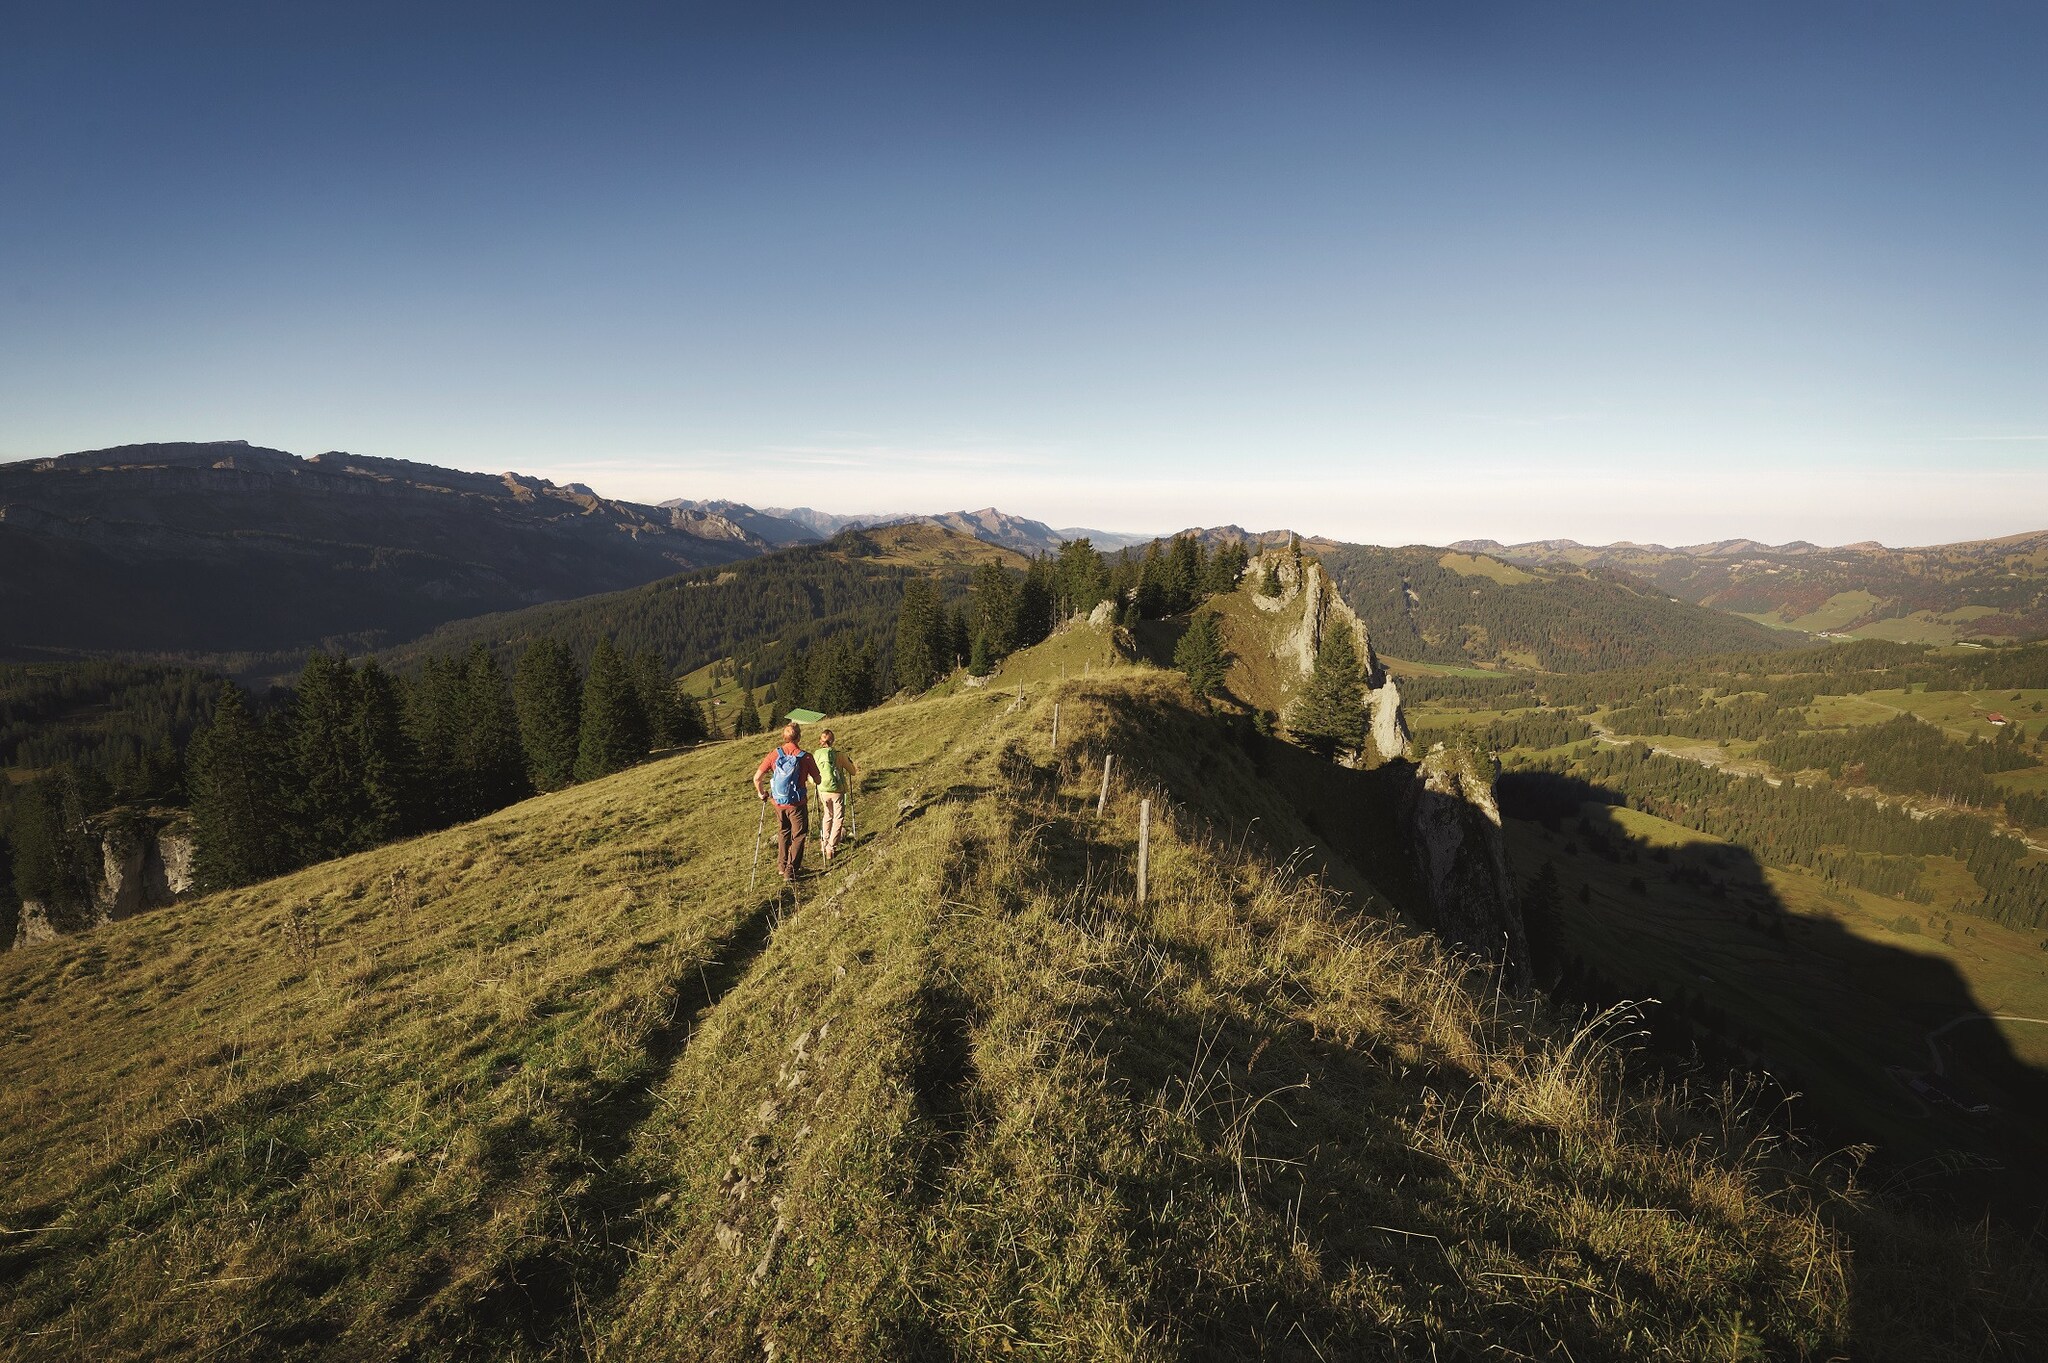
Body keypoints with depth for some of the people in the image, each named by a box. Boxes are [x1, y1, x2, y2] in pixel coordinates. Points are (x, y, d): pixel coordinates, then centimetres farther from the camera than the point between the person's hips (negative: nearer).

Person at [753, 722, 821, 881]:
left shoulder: (775, 755, -8)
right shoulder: (805, 757, -16)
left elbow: (756, 778, -7)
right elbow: (817, 781, -8)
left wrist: (761, 793, 11)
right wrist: (807, 777, 14)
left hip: (778, 802, 3)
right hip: (797, 804, -3)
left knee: (783, 833, 23)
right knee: (798, 836, 12)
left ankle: (782, 866, 33)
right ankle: (791, 870, 10)